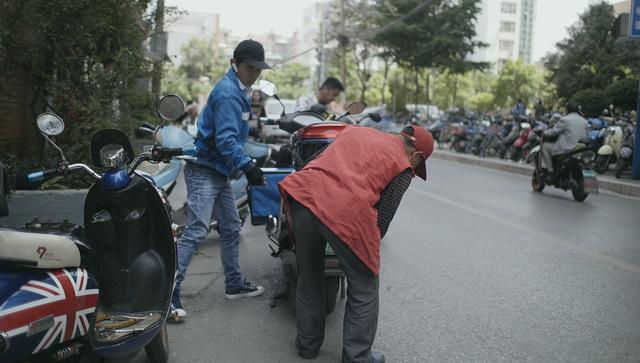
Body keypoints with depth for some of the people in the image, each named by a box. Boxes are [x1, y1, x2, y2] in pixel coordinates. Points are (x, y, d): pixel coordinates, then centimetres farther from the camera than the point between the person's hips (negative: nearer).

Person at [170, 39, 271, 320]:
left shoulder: (240, 91, 16)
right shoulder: (227, 93, -16)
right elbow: (225, 140, -25)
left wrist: (245, 165, 20)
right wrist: (248, 167, -29)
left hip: (220, 172, 10)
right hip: (204, 170, -10)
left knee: (231, 229, 16)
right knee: (196, 231, -16)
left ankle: (234, 284, 29)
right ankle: (169, 291, -14)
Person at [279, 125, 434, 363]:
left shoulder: (356, 130, 28)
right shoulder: (403, 168, 13)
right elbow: (384, 216, 7)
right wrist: (369, 246, 24)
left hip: (303, 196, 6)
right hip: (347, 212, -6)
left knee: (309, 281, 23)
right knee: (364, 290, 16)